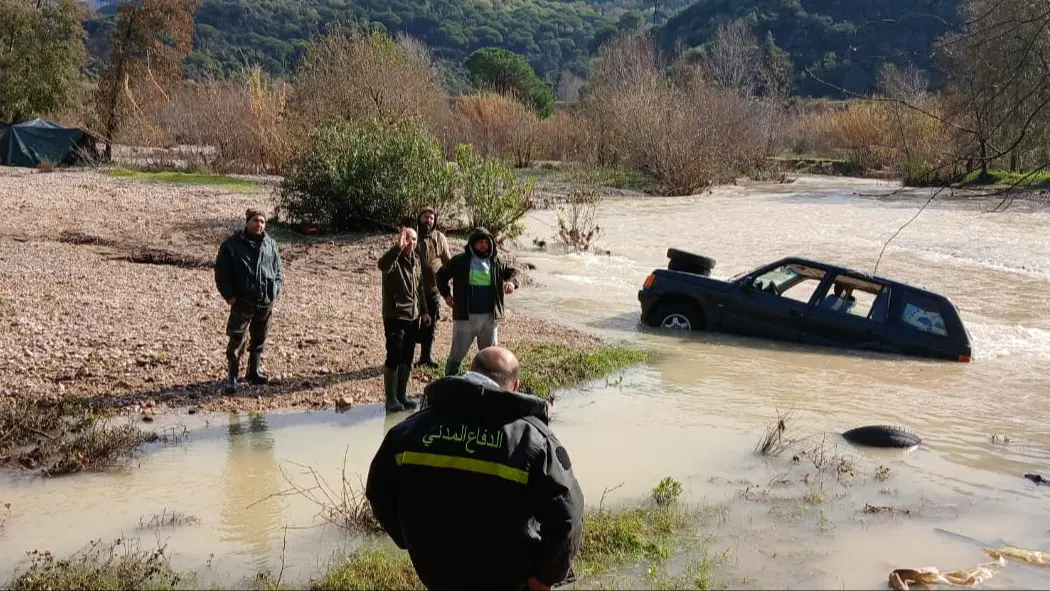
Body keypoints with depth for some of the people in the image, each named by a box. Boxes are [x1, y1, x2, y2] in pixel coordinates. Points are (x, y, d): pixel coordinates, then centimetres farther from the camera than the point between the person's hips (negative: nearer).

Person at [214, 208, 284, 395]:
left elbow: (279, 270, 16)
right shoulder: (232, 244, -5)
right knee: (237, 340, -8)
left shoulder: (271, 244, 8)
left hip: (266, 302, 5)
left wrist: (275, 291, 4)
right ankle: (232, 377, -1)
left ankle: (254, 371, 29)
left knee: (259, 339, 15)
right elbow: (221, 272, -4)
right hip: (242, 302, -5)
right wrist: (229, 295, -10)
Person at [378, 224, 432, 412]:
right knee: (394, 358, -6)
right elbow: (382, 265, -37)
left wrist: (424, 311, 18)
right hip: (395, 317, -7)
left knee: (407, 359, 11)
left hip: (413, 317, 7)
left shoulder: (416, 260, 12)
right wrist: (398, 247, -44)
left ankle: (402, 395, 21)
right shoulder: (394, 260, -11)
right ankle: (391, 399, 0)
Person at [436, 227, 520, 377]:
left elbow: (513, 272, 12)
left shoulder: (496, 262, 4)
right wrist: (446, 294, 6)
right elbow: (442, 274, 11)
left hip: (490, 317, 3)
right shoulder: (460, 261, -3)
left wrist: (511, 282, -11)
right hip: (465, 316, -3)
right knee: (456, 355, 3)